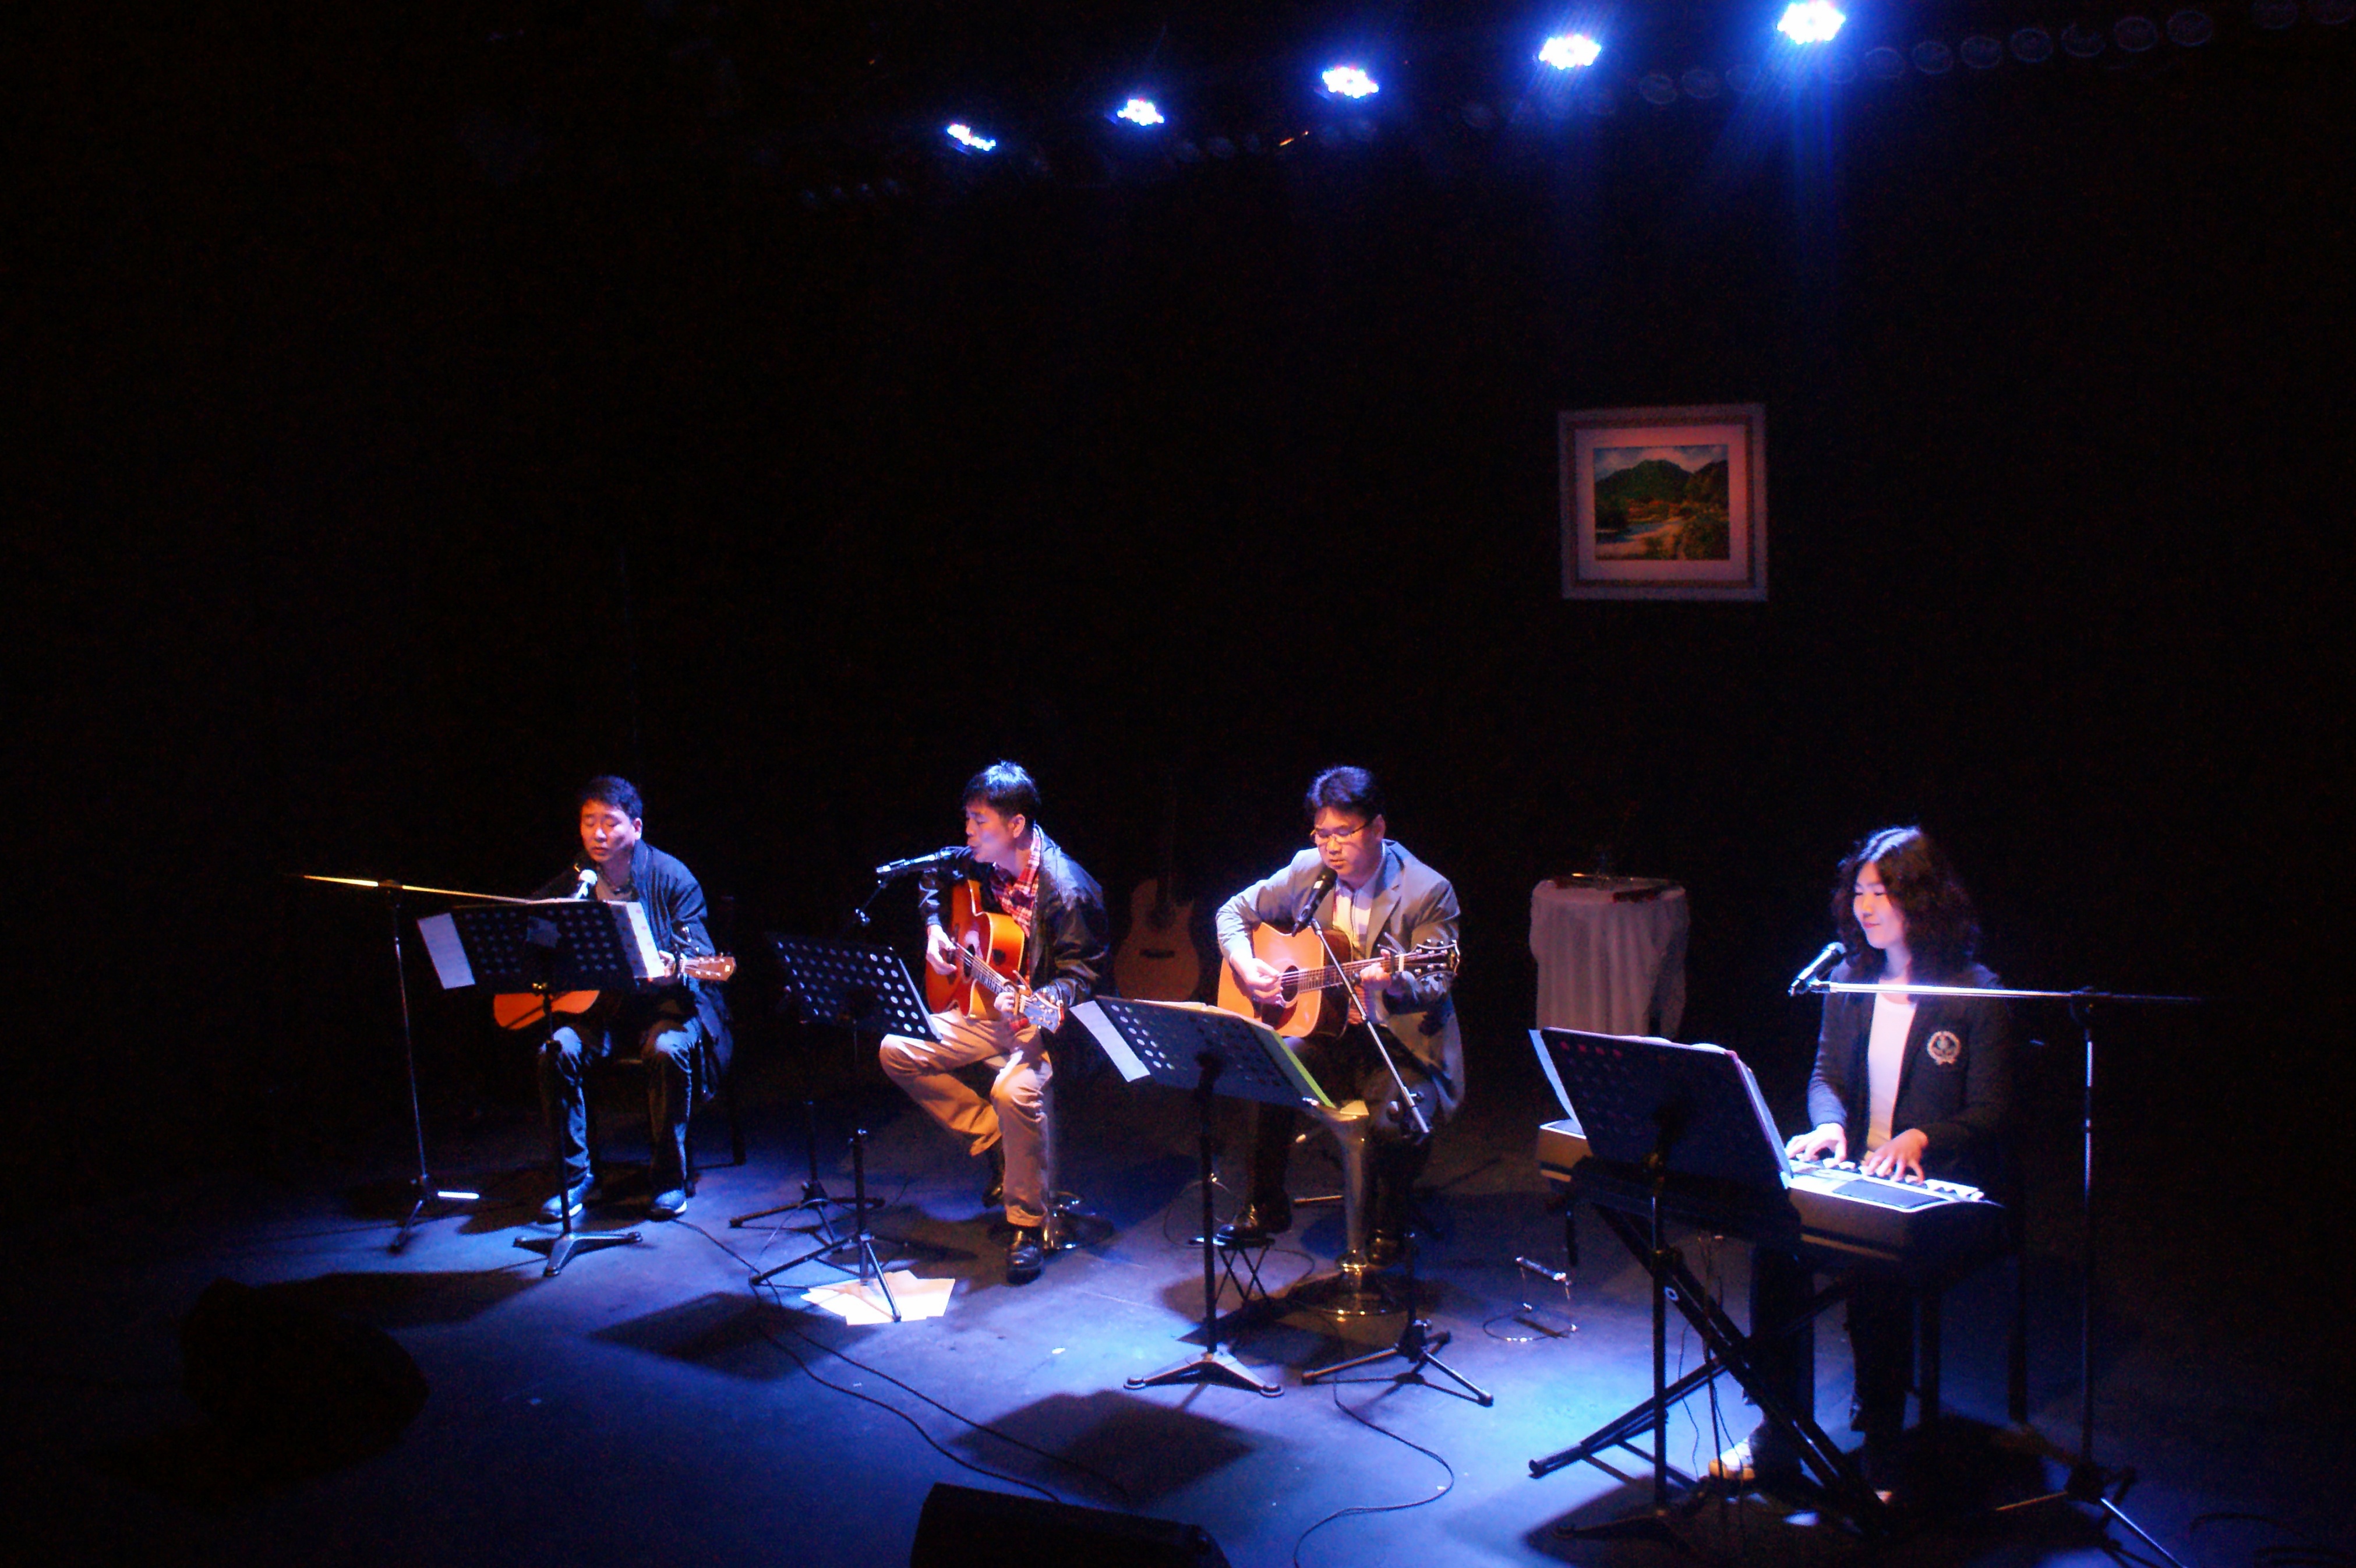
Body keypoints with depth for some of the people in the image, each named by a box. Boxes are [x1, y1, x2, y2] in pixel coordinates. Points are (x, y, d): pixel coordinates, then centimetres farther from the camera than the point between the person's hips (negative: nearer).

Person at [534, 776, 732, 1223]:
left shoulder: (672, 879, -6)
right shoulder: (572, 882, 7)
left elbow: (696, 953, -11)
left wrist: (674, 970, -33)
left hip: (665, 1000, -4)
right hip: (596, 1002, 4)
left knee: (668, 1049, -34)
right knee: (558, 1049, -24)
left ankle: (668, 1179, -16)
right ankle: (574, 1177, -9)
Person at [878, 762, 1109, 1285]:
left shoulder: (1066, 890, -23)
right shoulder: (978, 862, -1)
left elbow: (1084, 977, -18)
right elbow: (932, 881, 22)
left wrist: (1036, 1002, -35)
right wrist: (934, 928, 5)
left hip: (1046, 1019, -8)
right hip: (987, 1009, 8)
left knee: (1014, 1090, -34)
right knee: (897, 1051, -3)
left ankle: (1029, 1223, -11)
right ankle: (995, 1142, 9)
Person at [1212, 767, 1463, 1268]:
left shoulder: (1427, 892, -10)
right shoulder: (1308, 871, 2)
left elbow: (1436, 985, -13)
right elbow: (1235, 912, 12)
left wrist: (1394, 983, -36)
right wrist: (1245, 966, -8)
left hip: (1401, 1045, -4)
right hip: (1325, 1033, 4)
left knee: (1398, 1121, -32)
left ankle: (1390, 1224, 2)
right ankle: (1265, 1207, -1)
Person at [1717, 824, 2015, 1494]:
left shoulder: (1977, 994, -6)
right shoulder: (1850, 979, 10)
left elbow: (1990, 1114, -6)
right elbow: (1825, 1074, 10)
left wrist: (1918, 1138, -24)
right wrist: (1829, 1125, -13)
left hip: (1940, 1186, -4)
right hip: (1853, 1174, 4)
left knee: (1878, 1261, -32)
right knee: (1776, 1236, -23)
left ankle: (1881, 1451, -16)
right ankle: (1779, 1436, -12)